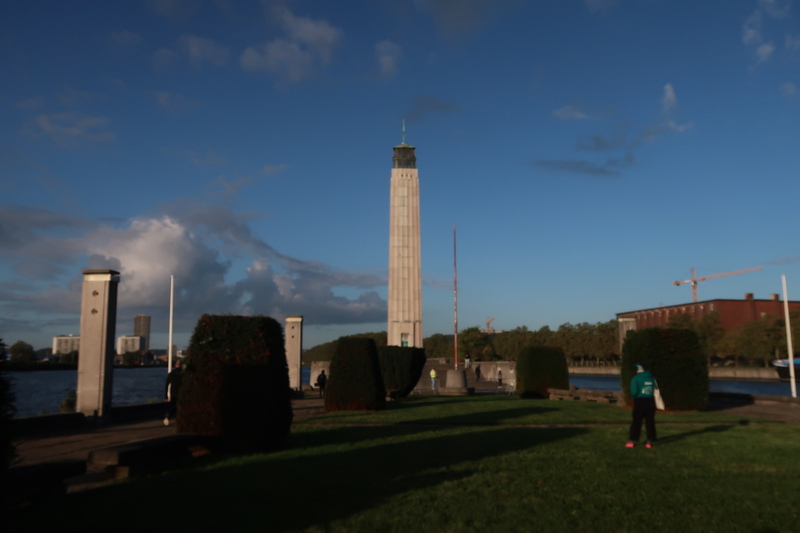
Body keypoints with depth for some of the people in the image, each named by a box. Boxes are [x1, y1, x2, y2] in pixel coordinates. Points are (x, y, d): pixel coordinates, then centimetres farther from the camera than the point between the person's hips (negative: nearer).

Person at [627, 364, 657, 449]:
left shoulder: (636, 378, -6)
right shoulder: (652, 378, 6)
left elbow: (634, 392, -12)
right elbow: (655, 390, 3)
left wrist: (634, 396, 8)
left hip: (640, 401, -3)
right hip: (651, 401, 3)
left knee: (636, 421, 4)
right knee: (650, 421, 10)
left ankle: (632, 441, 5)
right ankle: (650, 442, 11)